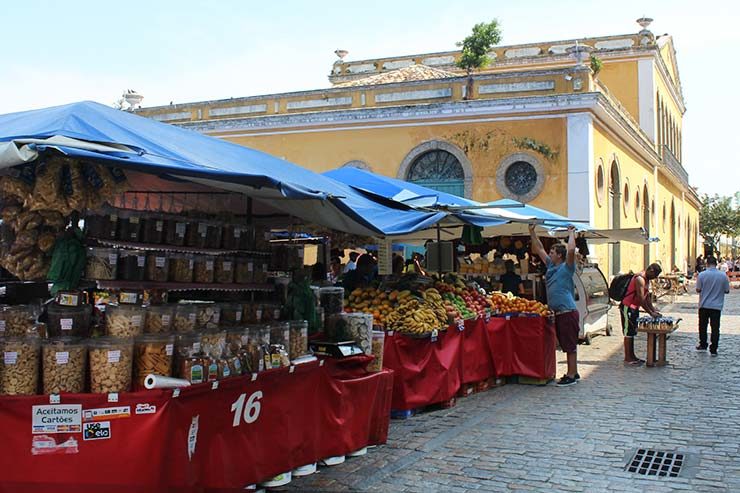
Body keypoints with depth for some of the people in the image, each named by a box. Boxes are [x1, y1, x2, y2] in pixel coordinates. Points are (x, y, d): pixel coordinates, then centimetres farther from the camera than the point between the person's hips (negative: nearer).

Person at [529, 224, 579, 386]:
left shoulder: (566, 267, -7)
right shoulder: (551, 266, 15)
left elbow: (571, 250, -24)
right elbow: (539, 249, 22)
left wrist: (571, 234, -10)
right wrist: (532, 232, 19)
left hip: (568, 312, -8)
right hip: (557, 312, 8)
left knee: (570, 345, -5)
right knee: (566, 345, 14)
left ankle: (571, 375, -3)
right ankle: (573, 373, 23)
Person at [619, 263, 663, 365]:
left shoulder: (646, 280, 11)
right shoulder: (640, 279, -21)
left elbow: (647, 297, 16)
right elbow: (641, 299, -24)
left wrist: (654, 310, 8)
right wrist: (651, 313, -19)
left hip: (634, 308, 10)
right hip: (627, 307, -10)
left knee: (632, 333, 13)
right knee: (628, 333, -5)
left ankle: (632, 356, 19)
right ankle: (627, 358, -1)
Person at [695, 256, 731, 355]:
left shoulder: (702, 275, -10)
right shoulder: (723, 276, -7)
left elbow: (698, 289, -7)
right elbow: (727, 290, 0)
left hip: (704, 305, 0)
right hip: (717, 306, 0)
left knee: (703, 326, 16)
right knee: (715, 328, 4)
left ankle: (703, 345, 25)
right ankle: (713, 350, 4)